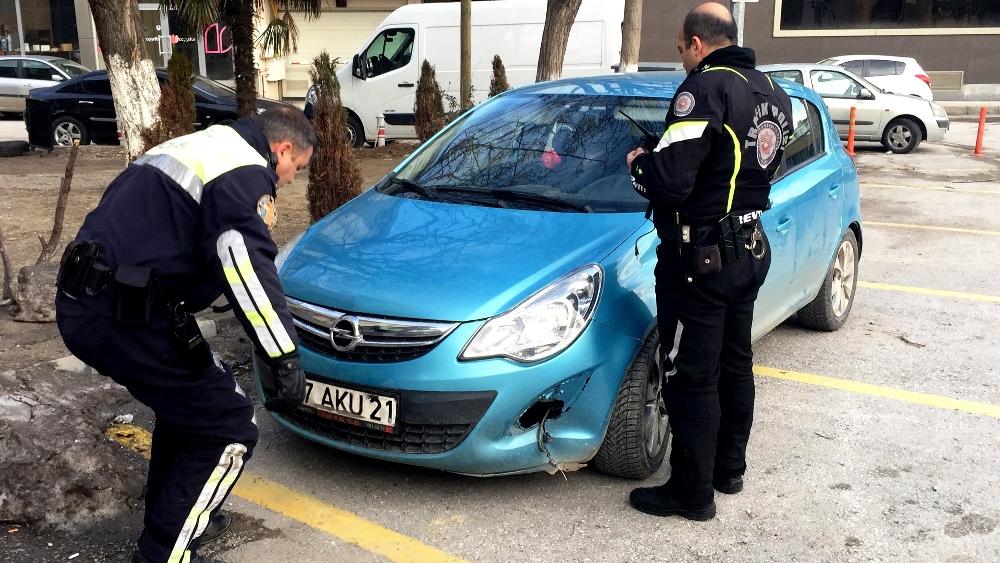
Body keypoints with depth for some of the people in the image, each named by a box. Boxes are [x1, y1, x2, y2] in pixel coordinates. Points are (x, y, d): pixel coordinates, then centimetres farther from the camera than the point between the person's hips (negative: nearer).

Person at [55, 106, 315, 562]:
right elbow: (246, 264, -24)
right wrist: (284, 356, -24)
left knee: (187, 399, 29)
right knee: (228, 428, 1)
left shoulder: (207, 145, 23)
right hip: (127, 317, -10)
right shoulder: (245, 171, -9)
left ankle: (168, 512, 42)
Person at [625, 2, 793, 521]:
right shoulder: (771, 93, 9)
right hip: (749, 250, 9)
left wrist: (638, 162, -5)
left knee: (692, 380, 1)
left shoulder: (705, 89, -19)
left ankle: (691, 493, 13)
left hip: (701, 258, -9)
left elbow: (669, 180, -27)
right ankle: (730, 468, 35)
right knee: (734, 365, 20)